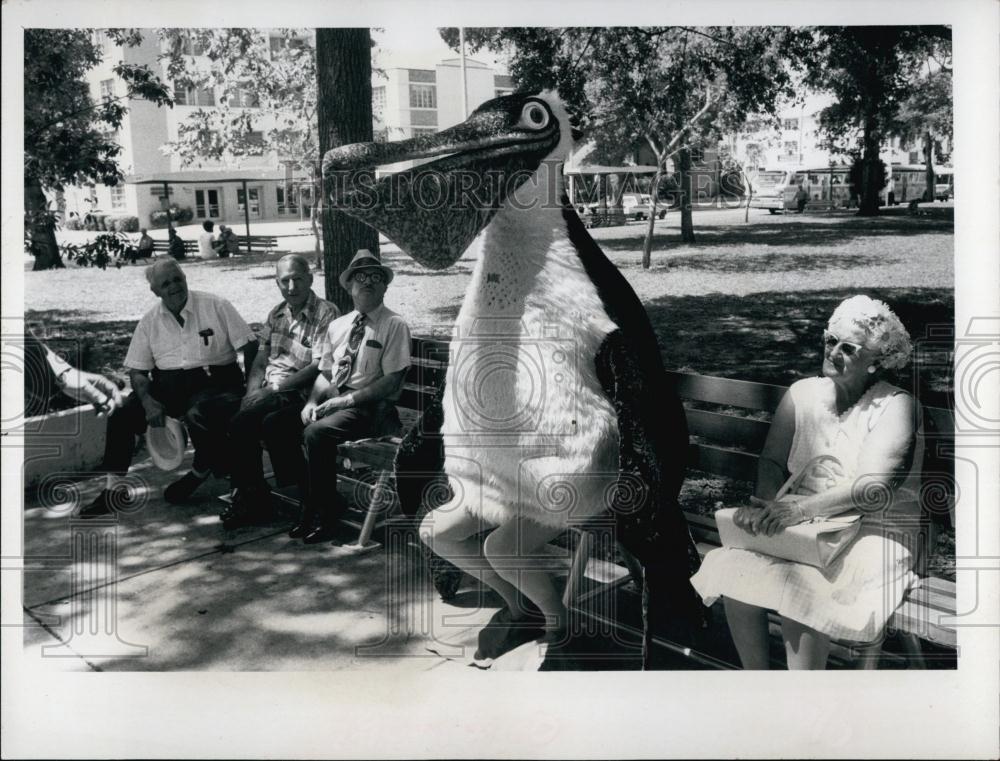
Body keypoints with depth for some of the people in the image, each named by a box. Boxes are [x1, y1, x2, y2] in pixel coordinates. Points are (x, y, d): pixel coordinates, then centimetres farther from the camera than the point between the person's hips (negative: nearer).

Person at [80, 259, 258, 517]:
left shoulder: (216, 306, -2)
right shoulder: (149, 322, 8)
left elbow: (250, 347, -4)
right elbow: (137, 370, 7)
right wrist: (148, 401, -13)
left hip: (213, 382, -4)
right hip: (166, 384, 4)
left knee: (198, 415, -35)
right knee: (122, 413, -16)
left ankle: (201, 470, -3)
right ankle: (114, 489, -7)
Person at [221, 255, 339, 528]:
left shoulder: (326, 314, -5)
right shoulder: (276, 315, 17)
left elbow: (318, 368, -13)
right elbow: (260, 362, 15)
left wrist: (273, 389, -16)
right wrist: (253, 392, -5)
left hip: (300, 394, -5)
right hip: (269, 394, 6)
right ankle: (251, 498, -11)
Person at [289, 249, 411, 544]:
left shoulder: (394, 325, -3)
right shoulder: (337, 326, 17)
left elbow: (392, 382, -11)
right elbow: (324, 373, 16)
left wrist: (347, 400, -16)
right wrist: (312, 402, -4)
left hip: (371, 408, -6)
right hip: (334, 400, 6)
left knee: (316, 432, -29)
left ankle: (323, 515, -14)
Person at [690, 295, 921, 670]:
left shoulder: (895, 406, -6)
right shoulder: (803, 393, 9)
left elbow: (874, 486, -18)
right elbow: (771, 460, 7)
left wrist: (799, 509, -28)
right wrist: (768, 505, -16)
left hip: (871, 531, -4)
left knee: (796, 586, -33)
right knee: (729, 567, -23)